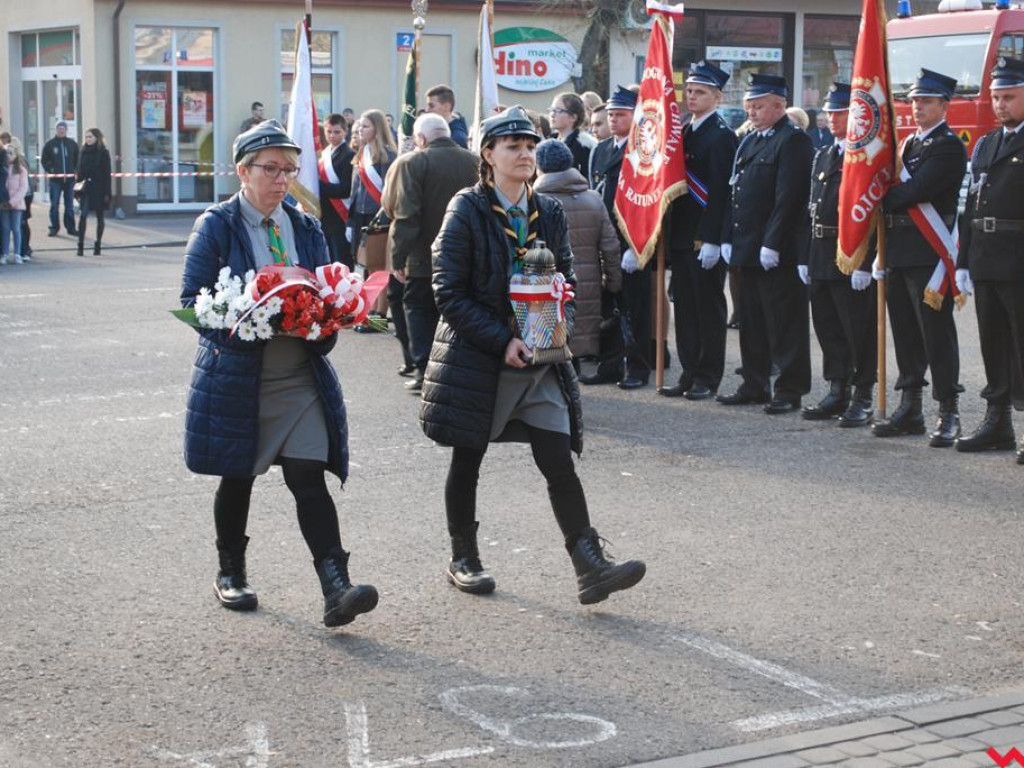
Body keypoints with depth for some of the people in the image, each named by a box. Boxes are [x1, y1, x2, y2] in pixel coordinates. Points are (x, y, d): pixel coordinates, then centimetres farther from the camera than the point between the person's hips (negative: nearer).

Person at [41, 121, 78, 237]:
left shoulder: (72, 143, 6)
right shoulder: (50, 144, 1)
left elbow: (78, 159, 13)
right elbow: (44, 160, 3)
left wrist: (74, 171, 2)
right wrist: (50, 171, -8)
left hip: (69, 178, 2)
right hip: (55, 179, -2)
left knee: (70, 205, 7)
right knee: (54, 204, 0)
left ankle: (71, 227, 12)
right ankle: (54, 227, 5)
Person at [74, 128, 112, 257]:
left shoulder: (103, 153, -3)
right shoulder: (84, 152, 9)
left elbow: (107, 174, -4)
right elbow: (79, 171, 11)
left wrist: (107, 192, -10)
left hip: (99, 189, -2)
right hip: (86, 188, 2)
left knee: (100, 217, 7)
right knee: (83, 215, -10)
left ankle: (98, 245, 16)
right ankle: (80, 245, -12)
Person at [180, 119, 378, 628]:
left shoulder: (306, 229, 10)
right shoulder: (215, 227, -3)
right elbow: (195, 301, -7)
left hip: (300, 378, 3)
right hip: (235, 376, -2)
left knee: (309, 477, -8)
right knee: (237, 478, 11)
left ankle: (336, 588, -16)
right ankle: (231, 573, 31)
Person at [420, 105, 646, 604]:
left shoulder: (549, 213, 7)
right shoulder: (467, 211, -7)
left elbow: (566, 280, 15)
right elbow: (449, 293, -11)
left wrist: (559, 327, -6)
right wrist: (502, 342, -18)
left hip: (539, 358, 3)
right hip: (475, 358, -3)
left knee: (560, 464, -5)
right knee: (467, 462, 10)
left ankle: (590, 567, -8)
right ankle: (463, 559, 25)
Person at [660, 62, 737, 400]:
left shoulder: (722, 136, -10)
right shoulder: (684, 132, 15)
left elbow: (721, 191, -16)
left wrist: (712, 240, -21)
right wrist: (671, 232, 12)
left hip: (707, 238, -8)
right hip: (681, 236, 8)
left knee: (709, 306, 0)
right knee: (685, 307, 11)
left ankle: (708, 377, 6)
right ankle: (690, 373, 17)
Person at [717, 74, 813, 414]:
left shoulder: (793, 140, -10)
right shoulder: (749, 141, 17)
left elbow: (788, 197, -17)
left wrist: (772, 245, -21)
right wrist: (729, 238, 11)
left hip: (778, 253, -9)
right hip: (747, 250, 9)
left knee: (784, 324, -2)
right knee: (751, 322, 14)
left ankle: (789, 391, 3)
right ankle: (755, 385, 22)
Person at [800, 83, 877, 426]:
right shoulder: (823, 156, 16)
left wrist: (864, 263, -21)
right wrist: (806, 257, 13)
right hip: (822, 257, 8)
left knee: (859, 331, -2)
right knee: (828, 328, 12)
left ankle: (863, 398, 5)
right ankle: (837, 392, 21)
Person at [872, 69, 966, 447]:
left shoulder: (949, 147, -9)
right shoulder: (910, 143, 19)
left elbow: (916, 191, -20)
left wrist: (882, 199, -5)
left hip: (929, 253, -9)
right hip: (900, 252, 9)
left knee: (936, 334, -6)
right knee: (905, 334, 12)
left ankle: (948, 414, -2)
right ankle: (910, 409, 19)